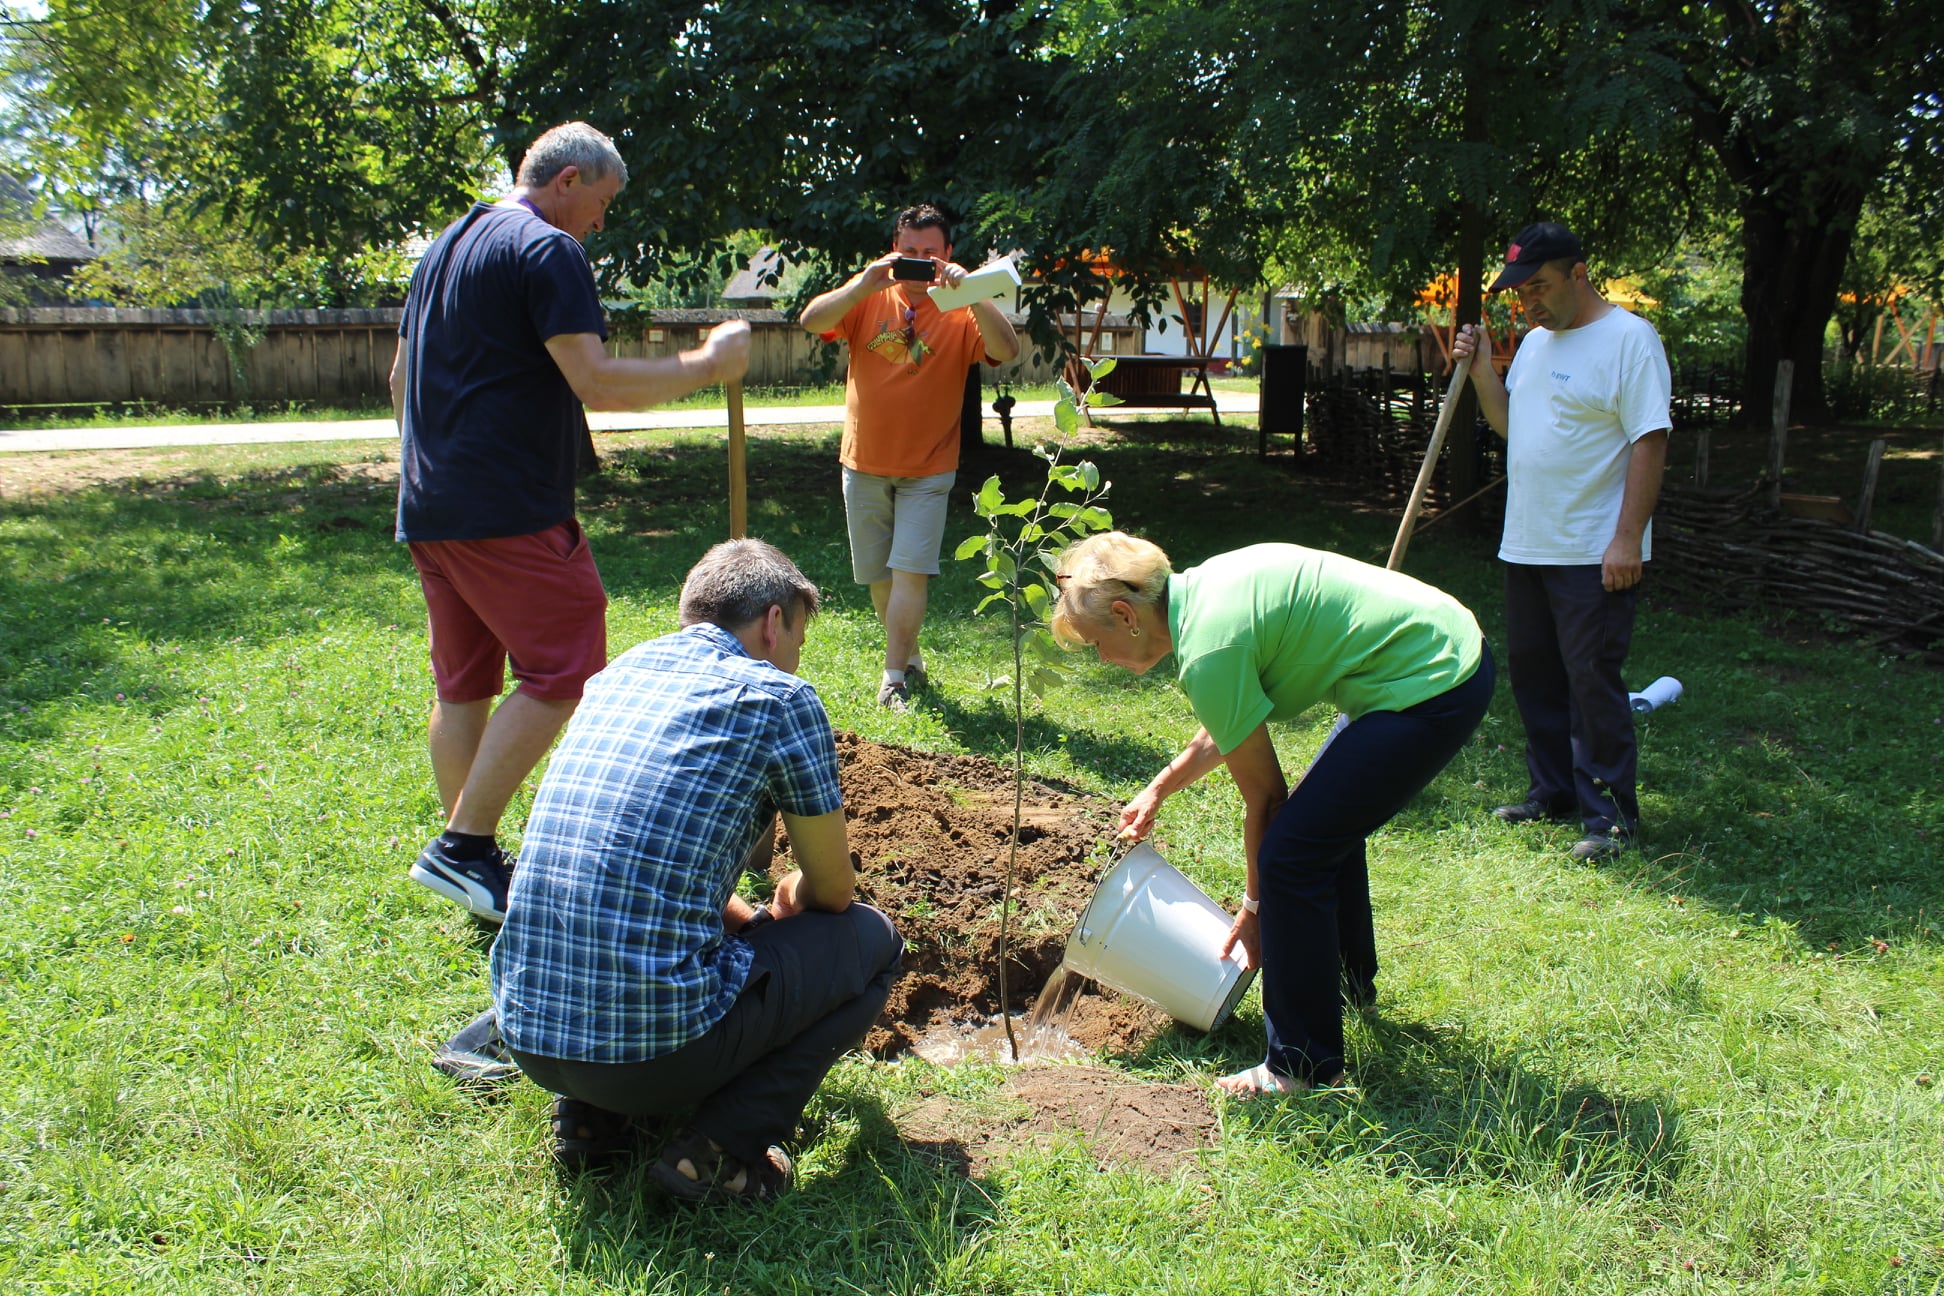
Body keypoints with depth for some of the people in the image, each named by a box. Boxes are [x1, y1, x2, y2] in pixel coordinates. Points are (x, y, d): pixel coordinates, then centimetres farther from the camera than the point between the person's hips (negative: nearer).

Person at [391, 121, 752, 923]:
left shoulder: (447, 247, 21)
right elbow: (596, 383, -19)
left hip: (429, 507, 10)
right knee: (563, 672, -5)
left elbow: (401, 377, 27)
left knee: (463, 683, 13)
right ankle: (464, 845, -6)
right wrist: (708, 364, -10)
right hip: (509, 511, -10)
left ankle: (466, 855, 18)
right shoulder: (547, 250, -9)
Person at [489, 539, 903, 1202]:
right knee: (872, 940, 15)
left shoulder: (619, 670, 16)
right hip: (655, 1043, -7)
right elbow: (835, 890, 9)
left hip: (526, 1035, 7)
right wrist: (794, 898, 32)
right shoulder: (780, 699, -3)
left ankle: (588, 1111, 18)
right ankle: (721, 1147, 1)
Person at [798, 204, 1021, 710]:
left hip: (928, 468, -3)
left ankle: (894, 677, -3)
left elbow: (1007, 350, -22)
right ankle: (911, 658, 31)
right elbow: (811, 320, -16)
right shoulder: (869, 296, -1)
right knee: (876, 573, 12)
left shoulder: (960, 310, -6)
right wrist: (864, 286, -31)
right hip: (864, 461, 3)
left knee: (911, 570, -10)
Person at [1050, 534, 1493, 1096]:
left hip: (1426, 688, -10)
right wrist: (1159, 787, 29)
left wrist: (1255, 906, 3)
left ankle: (1304, 1066, 3)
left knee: (1292, 853, -8)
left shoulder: (1207, 649, -20)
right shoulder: (1202, 587, 8)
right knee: (1325, 819, 26)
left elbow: (1263, 794, -10)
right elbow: (1235, 726, 24)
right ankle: (1348, 980, 47)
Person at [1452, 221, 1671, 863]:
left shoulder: (1628, 338, -11)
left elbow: (1650, 442, -16)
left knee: (1593, 682, -5)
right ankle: (1553, 792, 27)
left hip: (1593, 552, -8)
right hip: (1525, 544, 8)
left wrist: (1626, 539, -20)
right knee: (1533, 675, 14)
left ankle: (1610, 816, 4)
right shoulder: (1535, 342, 14)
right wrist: (1479, 370, 5)